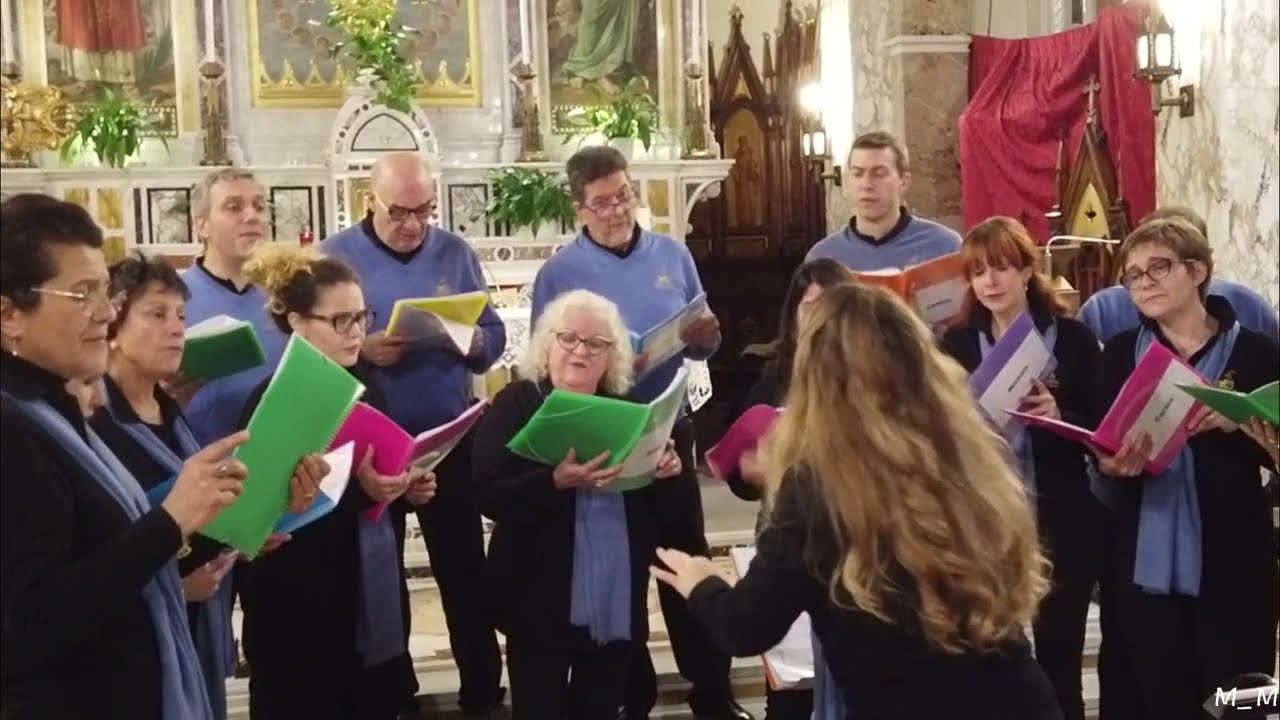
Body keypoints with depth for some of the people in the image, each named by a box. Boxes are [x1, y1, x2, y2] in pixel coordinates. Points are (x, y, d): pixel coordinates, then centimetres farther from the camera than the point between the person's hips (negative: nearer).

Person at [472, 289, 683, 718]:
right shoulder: (515, 404, -5)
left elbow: (652, 504, 12)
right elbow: (489, 496, -15)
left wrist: (665, 470, -9)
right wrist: (555, 481, -30)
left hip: (617, 600, 4)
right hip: (541, 600, -4)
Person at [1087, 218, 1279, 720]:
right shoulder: (1120, 353, 8)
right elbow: (1100, 449, 5)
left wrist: (1237, 425, -16)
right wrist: (1111, 466, -17)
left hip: (1234, 561, -2)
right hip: (1146, 561, 2)